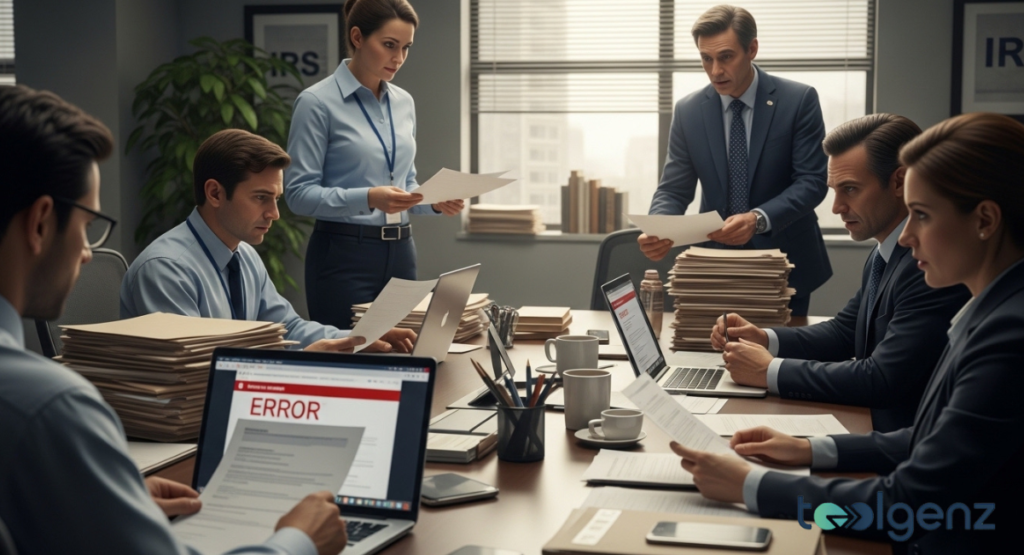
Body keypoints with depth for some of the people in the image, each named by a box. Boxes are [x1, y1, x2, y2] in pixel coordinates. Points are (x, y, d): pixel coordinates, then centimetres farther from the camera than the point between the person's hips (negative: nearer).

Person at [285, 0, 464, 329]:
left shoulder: (404, 103, 10)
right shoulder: (318, 102, -10)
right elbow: (300, 194, -14)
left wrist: (435, 202, -3)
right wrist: (368, 198, -27)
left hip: (400, 254, 7)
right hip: (344, 256, -6)